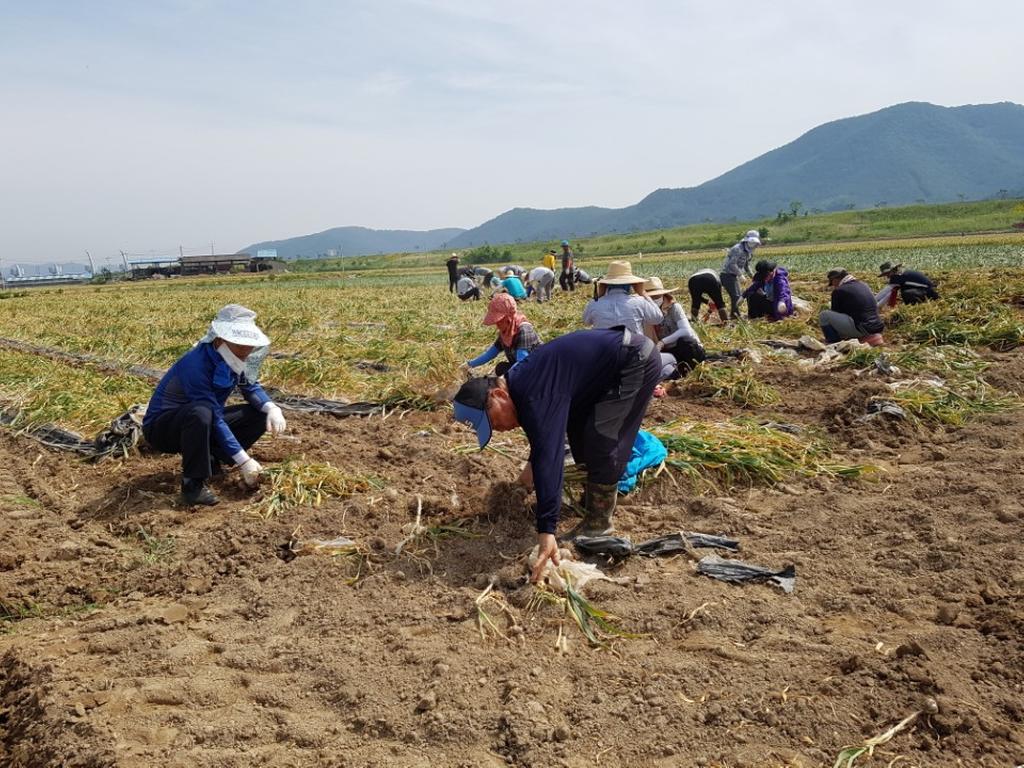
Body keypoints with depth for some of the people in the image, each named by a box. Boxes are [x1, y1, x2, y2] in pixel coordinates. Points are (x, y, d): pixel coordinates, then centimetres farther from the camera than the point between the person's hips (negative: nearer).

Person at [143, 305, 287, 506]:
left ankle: (208, 458, 0)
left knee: (260, 415, -4)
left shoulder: (229, 359, -9)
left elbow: (251, 388, 5)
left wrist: (272, 408, -17)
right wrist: (244, 461, -32)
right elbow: (214, 418, -33)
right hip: (162, 427, -8)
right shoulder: (197, 364, -32)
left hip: (200, 422, 8)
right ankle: (192, 484, -25)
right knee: (201, 413, -40)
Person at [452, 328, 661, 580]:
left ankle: (598, 522, 1)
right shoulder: (520, 382, 3)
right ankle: (593, 497, 31)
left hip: (636, 360, -10)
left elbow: (549, 457, -37)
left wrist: (546, 530, -40)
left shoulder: (534, 397, -29)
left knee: (601, 439, -13)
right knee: (578, 428, 16)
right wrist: (533, 463, 31)